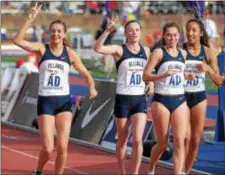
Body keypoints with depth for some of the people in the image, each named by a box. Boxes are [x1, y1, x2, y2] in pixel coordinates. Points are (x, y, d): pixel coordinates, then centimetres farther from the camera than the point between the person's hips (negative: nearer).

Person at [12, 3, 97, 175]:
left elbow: (86, 74, 9)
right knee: (48, 149, -6)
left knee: (62, 147, -5)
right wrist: (31, 19, -25)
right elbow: (18, 40, -19)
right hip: (45, 102, -2)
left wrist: (91, 87, -11)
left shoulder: (70, 53, 2)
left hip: (64, 101, 2)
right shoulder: (42, 49, -3)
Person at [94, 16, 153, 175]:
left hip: (140, 99, 3)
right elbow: (97, 48, -25)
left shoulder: (146, 51, 6)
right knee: (122, 140, 8)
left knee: (137, 140, -8)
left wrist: (151, 84, 8)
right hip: (123, 99, -2)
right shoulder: (119, 50, -8)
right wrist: (108, 31, -37)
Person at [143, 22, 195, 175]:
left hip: (180, 101, 4)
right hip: (162, 101, -4)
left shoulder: (183, 53, 9)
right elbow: (145, 76, -14)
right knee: (162, 143, 5)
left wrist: (187, 75, 5)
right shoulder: (158, 52, -8)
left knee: (180, 141, -7)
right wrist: (164, 75, -28)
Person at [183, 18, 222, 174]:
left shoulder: (208, 53, 1)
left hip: (199, 97, 3)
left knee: (196, 140, 7)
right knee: (185, 138, -11)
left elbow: (219, 82, 2)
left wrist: (209, 68, -15)